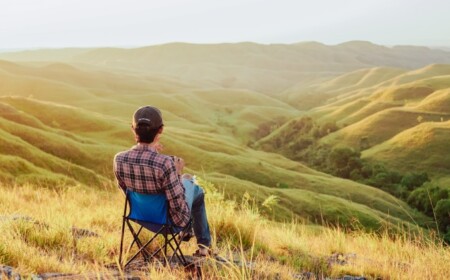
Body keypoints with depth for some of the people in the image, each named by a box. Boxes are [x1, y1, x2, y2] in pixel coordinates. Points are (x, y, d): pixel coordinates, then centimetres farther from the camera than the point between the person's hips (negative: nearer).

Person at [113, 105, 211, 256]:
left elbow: (126, 188, -1)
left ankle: (186, 231, 54)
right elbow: (179, 208, -29)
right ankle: (204, 243, 46)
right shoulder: (165, 163, -38)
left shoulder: (119, 159, -22)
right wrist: (178, 174, -16)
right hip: (170, 220, -5)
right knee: (197, 191, 29)